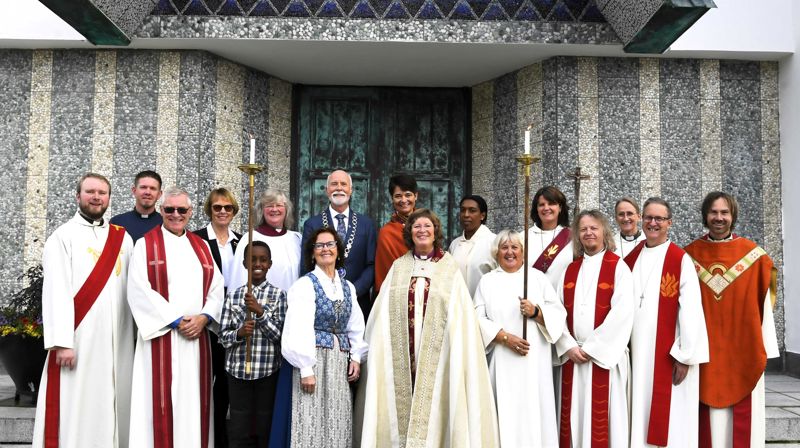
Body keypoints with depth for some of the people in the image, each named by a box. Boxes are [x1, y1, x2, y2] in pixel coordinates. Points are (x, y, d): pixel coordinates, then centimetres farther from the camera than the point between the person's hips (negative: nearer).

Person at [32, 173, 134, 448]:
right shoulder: (63, 236, -1)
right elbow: (56, 291, -9)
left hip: (118, 341, 4)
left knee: (112, 406, 8)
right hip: (78, 339, -4)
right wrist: (62, 341, -17)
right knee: (75, 409, -1)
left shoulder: (123, 238, 13)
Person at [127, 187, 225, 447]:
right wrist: (176, 321, -13)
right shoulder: (146, 244, 2)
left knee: (194, 401, 6)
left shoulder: (201, 246, 15)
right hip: (162, 335, -4)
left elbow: (217, 288, 10)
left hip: (197, 336, 4)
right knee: (162, 401, -3)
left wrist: (204, 317, -8)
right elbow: (139, 291, -9)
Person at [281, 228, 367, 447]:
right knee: (313, 422, -3)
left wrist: (356, 357, 5)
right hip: (315, 359, -5)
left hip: (341, 362, 5)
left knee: (338, 424, 7)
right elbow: (299, 330, -12)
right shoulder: (305, 285, -6)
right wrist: (306, 369, -16)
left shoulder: (348, 287, 12)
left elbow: (356, 326, 16)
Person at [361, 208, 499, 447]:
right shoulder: (398, 267, 9)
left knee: (431, 405, -1)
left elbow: (459, 314, -2)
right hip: (403, 355, 2)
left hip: (435, 354, -2)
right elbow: (383, 314, 8)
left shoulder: (449, 268, 2)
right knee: (404, 402, 3)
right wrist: (378, 348, 1)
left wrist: (457, 350, -11)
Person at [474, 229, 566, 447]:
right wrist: (505, 337, -14)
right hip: (502, 361, 0)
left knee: (534, 410, -1)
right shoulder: (487, 281, 9)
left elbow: (559, 313, 5)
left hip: (535, 360, 1)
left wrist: (536, 312, -13)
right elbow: (479, 319, -2)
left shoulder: (538, 277, 11)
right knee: (505, 411, -2)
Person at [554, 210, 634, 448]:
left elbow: (622, 314, -12)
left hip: (604, 356, -4)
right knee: (574, 414, 7)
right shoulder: (570, 270, 11)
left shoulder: (619, 268, -3)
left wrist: (592, 348, -13)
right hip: (573, 356, 4)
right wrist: (569, 346, -7)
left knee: (602, 417, 1)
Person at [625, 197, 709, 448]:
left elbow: (691, 310, -10)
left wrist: (686, 355, -13)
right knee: (640, 415, 9)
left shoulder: (680, 260, -6)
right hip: (636, 352, 5)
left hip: (668, 353, -4)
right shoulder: (631, 259, 9)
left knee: (669, 418, 1)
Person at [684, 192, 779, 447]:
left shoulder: (753, 254, 0)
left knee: (743, 416, 4)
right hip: (703, 351, 0)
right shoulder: (690, 255, 2)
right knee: (708, 418, 4)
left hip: (744, 350, 0)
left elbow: (764, 304, 2)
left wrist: (766, 348, -1)